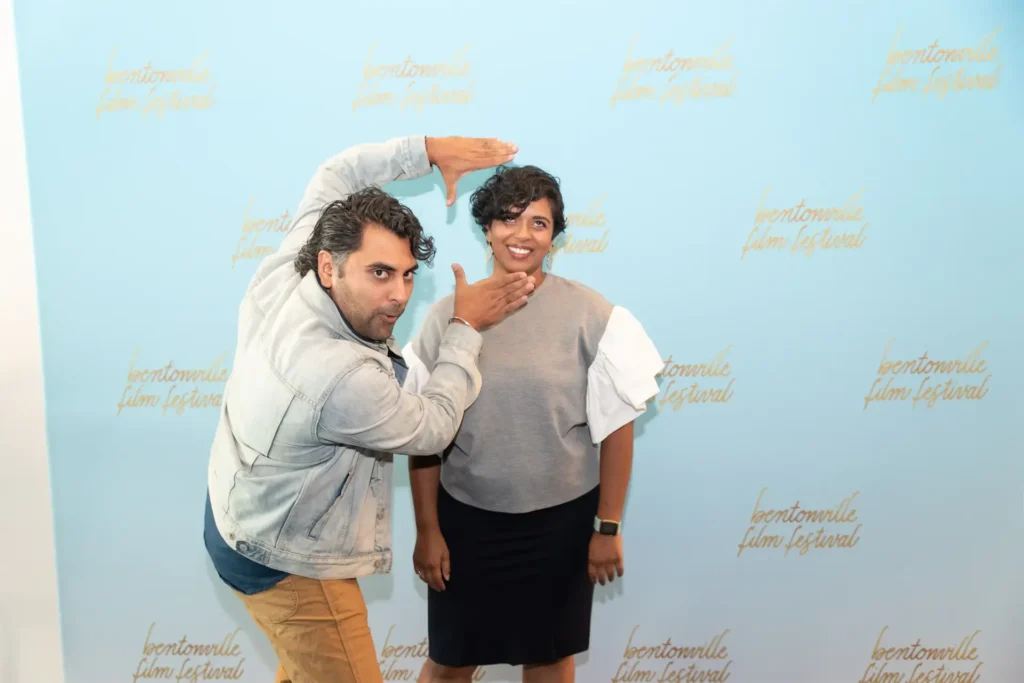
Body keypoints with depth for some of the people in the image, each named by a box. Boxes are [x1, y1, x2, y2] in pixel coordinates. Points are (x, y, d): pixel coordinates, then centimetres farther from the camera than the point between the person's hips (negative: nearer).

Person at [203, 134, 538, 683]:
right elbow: (432, 427, -19)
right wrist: (465, 329, -11)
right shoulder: (341, 377, -38)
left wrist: (429, 149, -7)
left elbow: (334, 176, -1)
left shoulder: (280, 280, -16)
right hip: (284, 563, -9)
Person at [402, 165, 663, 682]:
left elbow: (616, 427, -6)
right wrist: (427, 529, -1)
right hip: (467, 519, 1)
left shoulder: (590, 314, -10)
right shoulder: (447, 315, -6)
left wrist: (608, 527, -4)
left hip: (561, 521, -1)